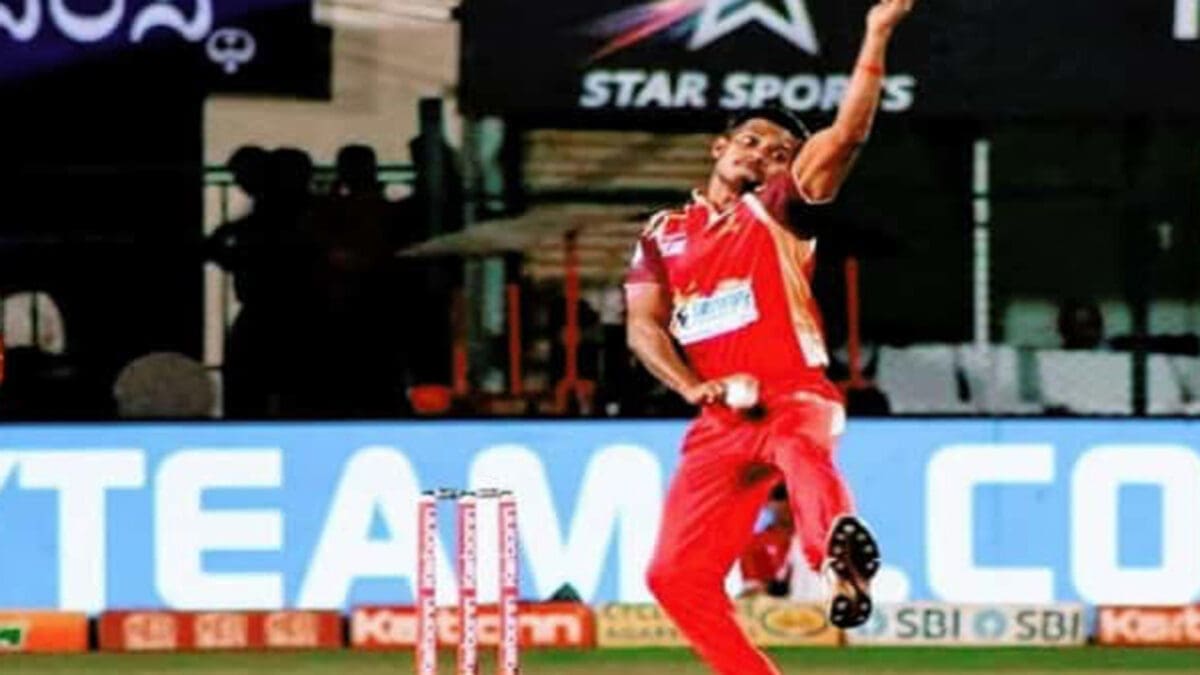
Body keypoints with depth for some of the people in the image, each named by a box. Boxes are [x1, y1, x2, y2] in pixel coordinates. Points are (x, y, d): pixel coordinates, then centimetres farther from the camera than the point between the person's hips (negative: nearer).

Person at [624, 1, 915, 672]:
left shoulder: (778, 212, 7)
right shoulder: (665, 234, 18)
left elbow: (846, 135, -6)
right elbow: (644, 325, 10)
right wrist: (693, 387, -8)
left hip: (797, 398, -5)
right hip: (720, 423, 5)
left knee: (799, 442, -42)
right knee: (676, 575, -1)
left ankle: (843, 551, -73)